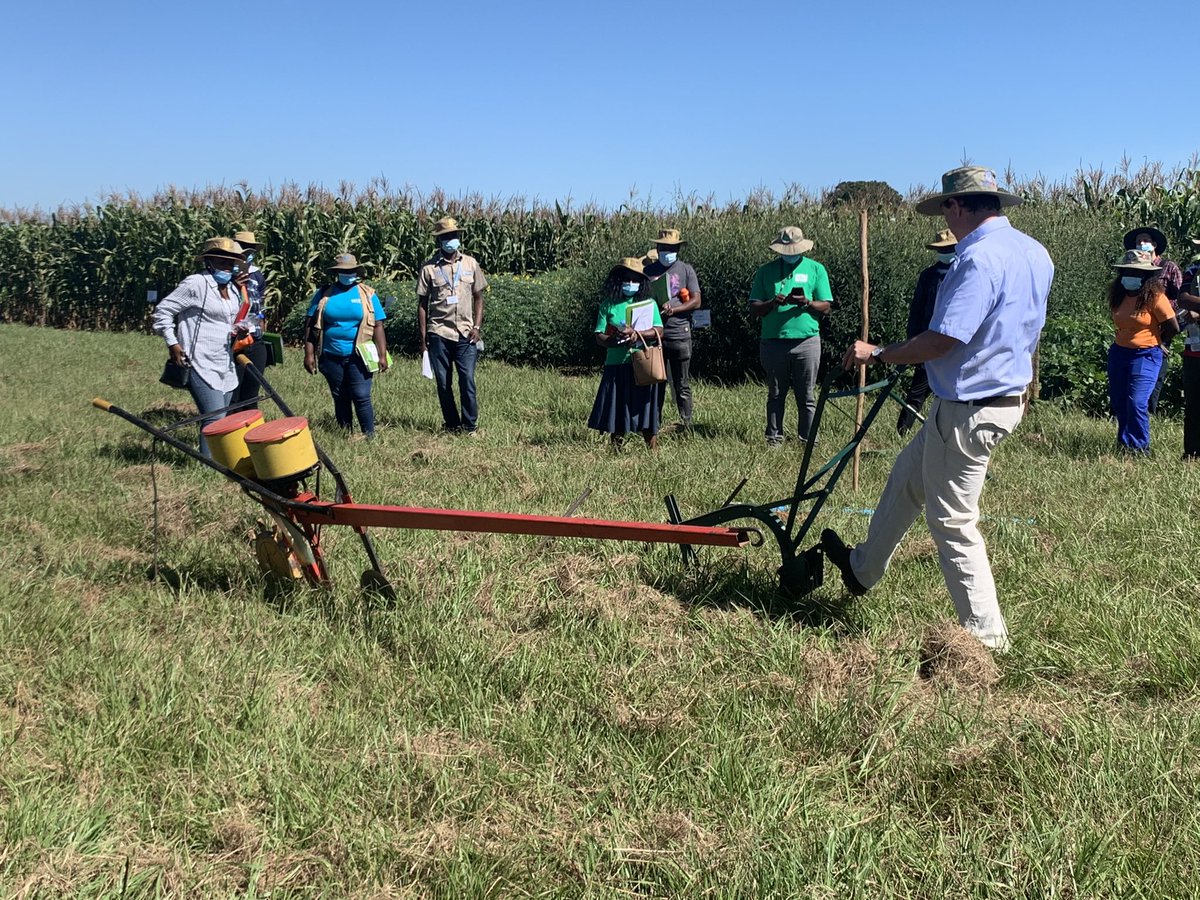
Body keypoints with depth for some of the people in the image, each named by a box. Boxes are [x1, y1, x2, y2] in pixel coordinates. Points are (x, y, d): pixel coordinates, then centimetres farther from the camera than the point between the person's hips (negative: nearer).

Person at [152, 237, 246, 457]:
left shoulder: (232, 290, 14)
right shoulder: (195, 284, -9)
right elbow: (162, 311, -6)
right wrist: (172, 343, -10)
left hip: (225, 365, 8)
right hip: (201, 365, -8)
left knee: (220, 418, 11)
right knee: (215, 419, -14)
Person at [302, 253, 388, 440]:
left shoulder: (367, 294, 2)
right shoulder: (324, 294, 3)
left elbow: (378, 326, 1)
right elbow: (310, 325, 3)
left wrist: (382, 355, -5)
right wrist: (309, 354, -4)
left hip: (358, 357, -2)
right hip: (331, 357, 2)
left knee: (361, 397, -8)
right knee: (340, 398, 11)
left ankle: (369, 437, 0)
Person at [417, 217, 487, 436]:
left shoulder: (470, 264, 6)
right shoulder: (429, 268, 1)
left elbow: (478, 298, 11)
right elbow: (422, 304, 5)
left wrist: (477, 327, -1)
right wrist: (422, 338, 1)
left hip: (466, 334, 0)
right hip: (439, 334, 0)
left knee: (467, 381, -5)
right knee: (443, 383, 6)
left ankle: (470, 425, 5)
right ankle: (451, 424, 18)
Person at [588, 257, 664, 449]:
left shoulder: (648, 303, 6)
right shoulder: (608, 305, 6)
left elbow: (659, 332, -3)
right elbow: (599, 337, 2)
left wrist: (637, 334, -17)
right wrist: (617, 340, -16)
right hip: (617, 365, 1)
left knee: (646, 409, -1)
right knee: (616, 409, 2)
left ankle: (652, 448, 4)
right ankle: (616, 447, 12)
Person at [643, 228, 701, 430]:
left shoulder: (686, 270, 4)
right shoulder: (648, 271, 10)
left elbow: (696, 301, -2)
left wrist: (673, 310, -14)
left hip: (679, 335, -2)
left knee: (682, 385, 3)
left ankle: (686, 423, 9)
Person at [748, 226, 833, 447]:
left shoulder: (816, 269, 7)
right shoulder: (766, 271, 9)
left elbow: (826, 307, 3)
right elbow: (754, 309, 6)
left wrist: (807, 302, -17)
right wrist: (772, 303, -14)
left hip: (806, 341, -1)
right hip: (773, 342, 1)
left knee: (806, 395, 3)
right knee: (775, 395, 9)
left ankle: (808, 440, 9)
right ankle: (774, 437, 18)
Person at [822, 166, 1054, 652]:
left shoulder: (978, 257, -23)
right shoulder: (1035, 253, 8)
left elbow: (941, 340, -26)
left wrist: (877, 354, -13)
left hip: (969, 408, -10)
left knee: (952, 521, 1)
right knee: (906, 478, 24)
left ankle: (986, 634, 11)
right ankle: (863, 568, 41)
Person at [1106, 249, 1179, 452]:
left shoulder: (1154, 296, -12)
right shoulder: (1119, 296, 5)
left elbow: (1173, 327, -6)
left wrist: (1158, 344, 7)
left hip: (1146, 355, -6)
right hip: (1118, 353, 6)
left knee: (1137, 403, -14)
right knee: (1118, 404, 9)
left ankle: (1139, 448, -4)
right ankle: (1124, 445, 22)